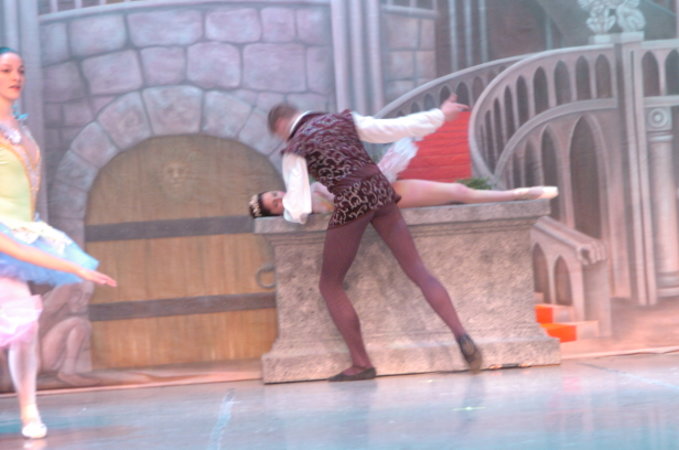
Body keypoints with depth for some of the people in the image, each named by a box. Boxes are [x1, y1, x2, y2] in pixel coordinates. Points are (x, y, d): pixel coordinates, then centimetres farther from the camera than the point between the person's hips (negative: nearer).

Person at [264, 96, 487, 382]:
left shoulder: (295, 149, 2)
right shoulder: (342, 120, 15)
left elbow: (298, 212, -2)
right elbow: (393, 128, 15)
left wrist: (289, 211, 22)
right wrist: (440, 115, 25)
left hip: (350, 203, -5)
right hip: (380, 190, 5)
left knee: (330, 286, 10)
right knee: (418, 270, 5)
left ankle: (361, 363, 7)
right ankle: (461, 335, -11)